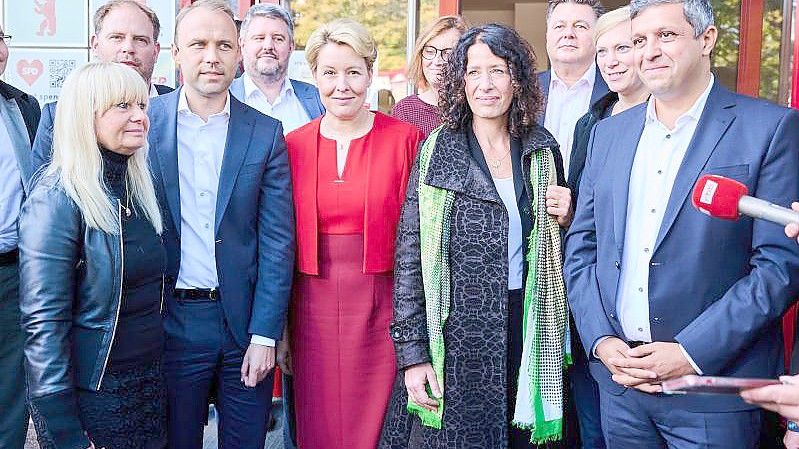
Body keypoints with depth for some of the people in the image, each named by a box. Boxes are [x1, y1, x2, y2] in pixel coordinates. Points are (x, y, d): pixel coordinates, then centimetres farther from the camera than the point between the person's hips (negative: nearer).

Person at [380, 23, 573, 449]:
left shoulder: (542, 150, 6)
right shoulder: (436, 152, -4)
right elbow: (409, 257, -6)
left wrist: (564, 218, -3)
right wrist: (412, 354, -10)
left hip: (526, 332, 3)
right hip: (457, 332, -3)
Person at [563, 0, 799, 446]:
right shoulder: (610, 132, 9)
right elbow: (581, 246, 9)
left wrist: (693, 352, -16)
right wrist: (601, 339, -3)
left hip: (713, 389, -4)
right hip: (618, 379, 4)